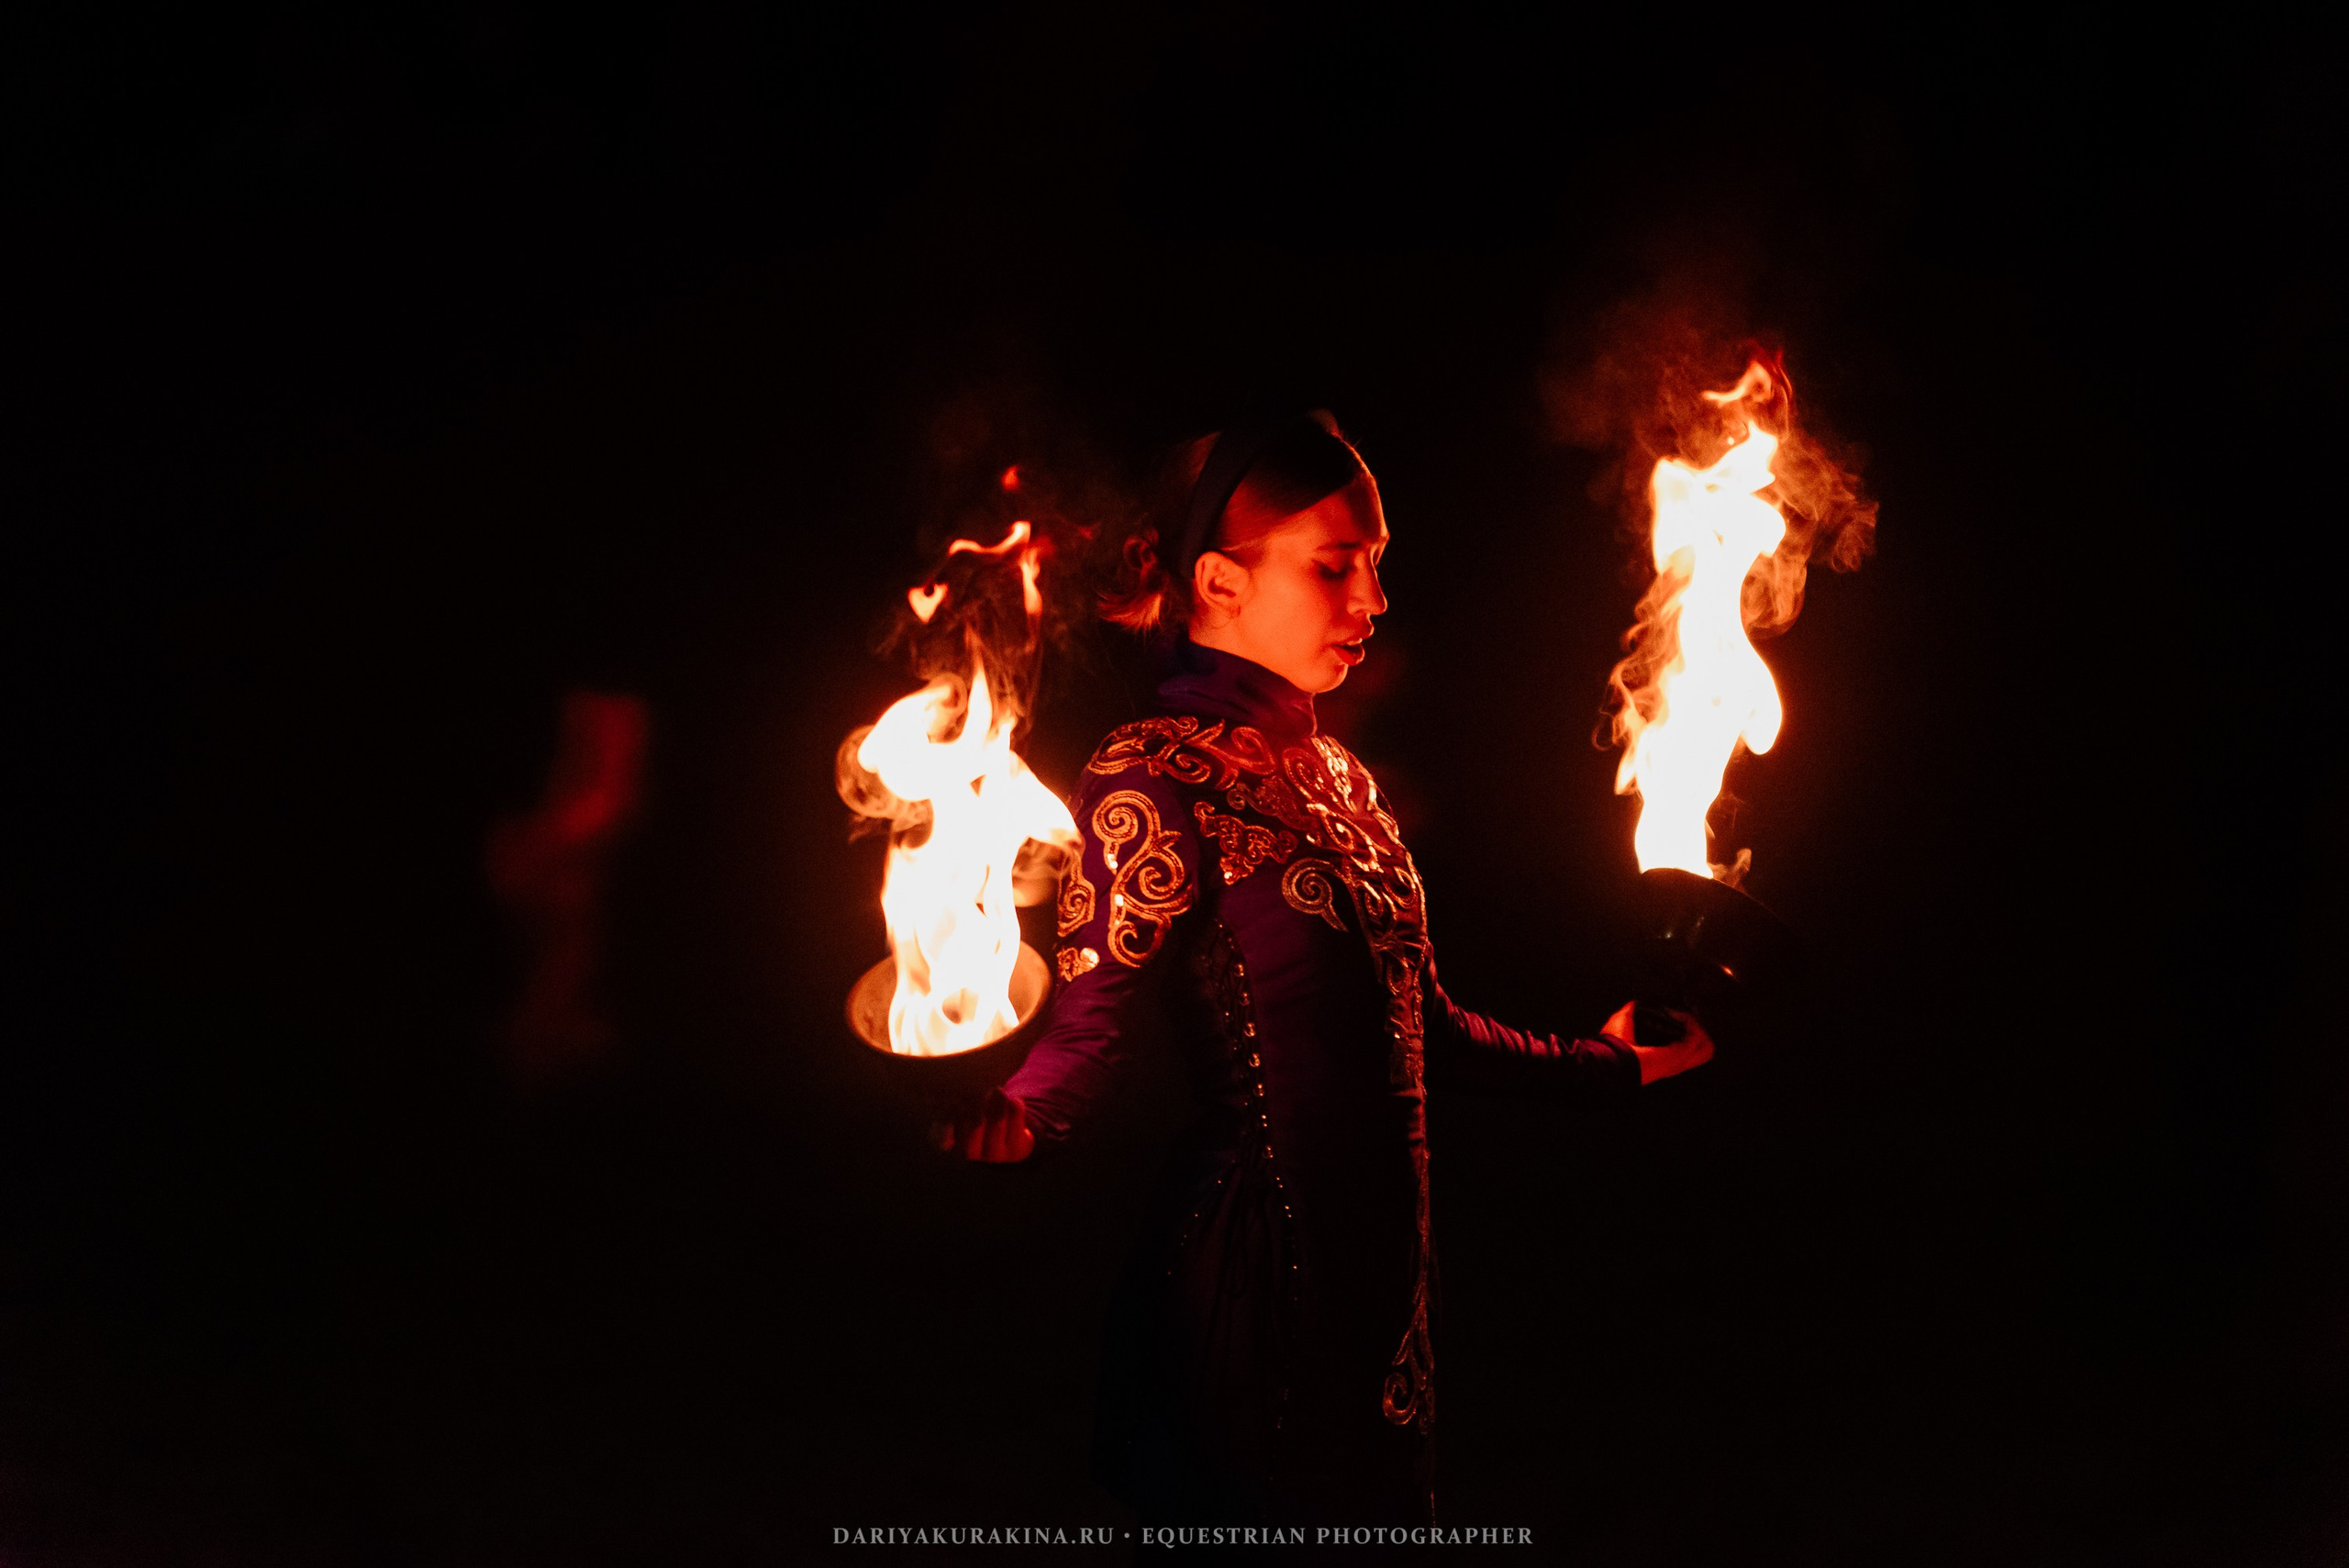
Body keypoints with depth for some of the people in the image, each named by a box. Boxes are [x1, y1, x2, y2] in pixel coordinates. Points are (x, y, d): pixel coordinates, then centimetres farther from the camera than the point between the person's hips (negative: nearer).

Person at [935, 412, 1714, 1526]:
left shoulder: (1338, 775, 15)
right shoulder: (1157, 775, -11)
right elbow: (1092, 1024, -19)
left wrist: (1604, 1064, 29)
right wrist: (997, 1122, -40)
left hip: (1382, 1255, 8)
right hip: (1256, 1267, -8)